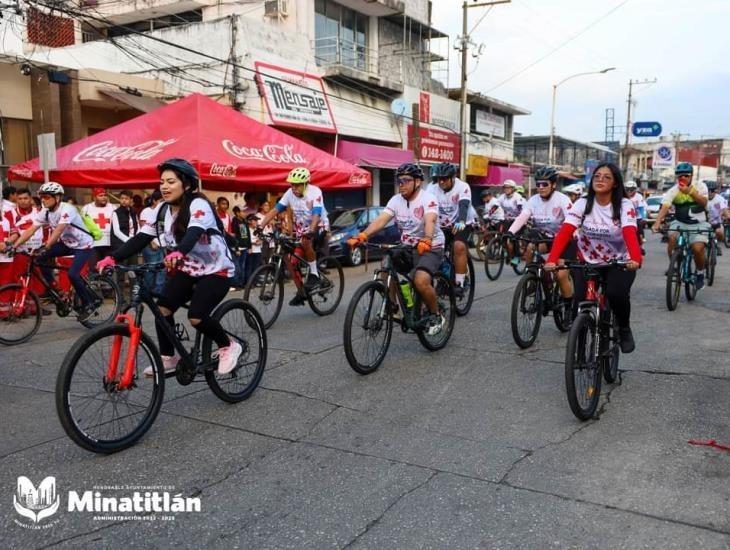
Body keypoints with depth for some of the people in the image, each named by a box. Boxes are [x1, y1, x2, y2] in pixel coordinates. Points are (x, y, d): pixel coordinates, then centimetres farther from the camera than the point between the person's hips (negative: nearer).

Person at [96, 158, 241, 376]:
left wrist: (178, 253, -61)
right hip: (187, 269, 7)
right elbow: (141, 238, -8)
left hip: (215, 269, -6)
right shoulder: (163, 209, 0)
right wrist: (113, 258, -22)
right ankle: (168, 358, 6)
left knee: (196, 317, -22)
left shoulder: (198, 205, -21)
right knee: (162, 308, -12)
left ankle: (228, 347, 4)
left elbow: (194, 232, -40)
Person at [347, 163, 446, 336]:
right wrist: (362, 236, -30)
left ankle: (436, 316, -4)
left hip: (430, 248, -6)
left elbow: (430, 221, -35)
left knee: (421, 281, -29)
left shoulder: (428, 199, -16)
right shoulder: (396, 200, 0)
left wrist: (426, 240, -56)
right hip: (406, 247, 6)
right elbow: (381, 220, -13)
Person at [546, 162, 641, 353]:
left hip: (618, 263, -1)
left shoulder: (625, 205, -10)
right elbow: (565, 232, -19)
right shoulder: (582, 204, -7)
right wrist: (552, 260, -35)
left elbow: (630, 234, -27)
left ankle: (624, 330, 2)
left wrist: (635, 259, -48)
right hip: (587, 262, 1)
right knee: (580, 301, -20)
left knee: (616, 294, -28)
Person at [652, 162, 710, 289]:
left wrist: (690, 192, -35)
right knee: (672, 238, -30)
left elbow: (704, 203, -20)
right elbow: (664, 207, -24)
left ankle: (700, 274, 6)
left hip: (698, 224, -1)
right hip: (680, 223, 1)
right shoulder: (673, 191, -10)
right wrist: (657, 222, -42)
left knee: (698, 248, -21)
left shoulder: (700, 186, -7)